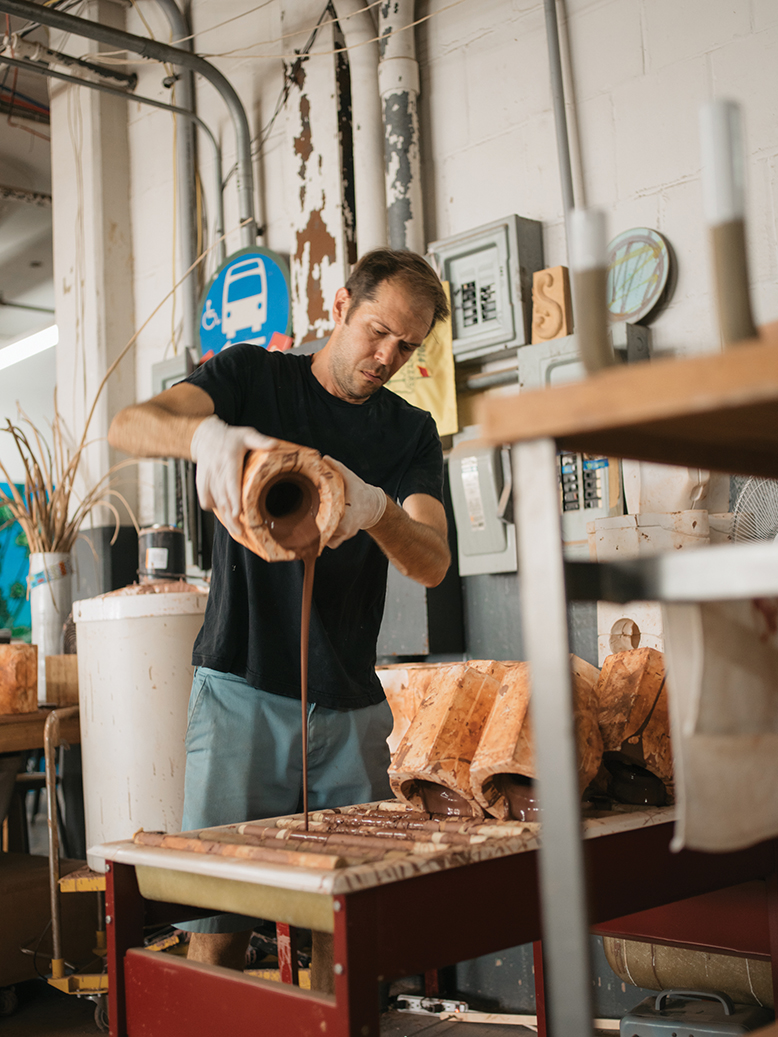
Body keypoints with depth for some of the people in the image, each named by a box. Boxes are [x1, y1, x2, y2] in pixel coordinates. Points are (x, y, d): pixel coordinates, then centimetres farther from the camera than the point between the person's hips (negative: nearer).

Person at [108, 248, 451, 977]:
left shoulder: (410, 432, 12)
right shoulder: (252, 375, 6)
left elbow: (433, 564, -2)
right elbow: (126, 426, -10)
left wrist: (377, 508, -24)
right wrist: (205, 433, -33)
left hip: (353, 706, 3)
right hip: (243, 690, -2)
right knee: (218, 926, -5)